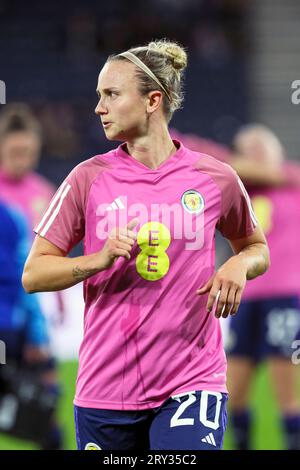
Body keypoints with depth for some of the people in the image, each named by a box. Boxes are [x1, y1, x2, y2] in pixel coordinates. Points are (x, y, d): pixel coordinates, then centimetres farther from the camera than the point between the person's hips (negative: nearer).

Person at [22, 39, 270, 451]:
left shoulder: (217, 178, 2)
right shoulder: (89, 178, 2)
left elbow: (255, 247, 20)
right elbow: (33, 274, 2)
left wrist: (239, 265, -4)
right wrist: (101, 259, -16)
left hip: (192, 383, -1)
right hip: (105, 389, 1)